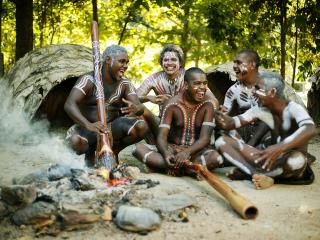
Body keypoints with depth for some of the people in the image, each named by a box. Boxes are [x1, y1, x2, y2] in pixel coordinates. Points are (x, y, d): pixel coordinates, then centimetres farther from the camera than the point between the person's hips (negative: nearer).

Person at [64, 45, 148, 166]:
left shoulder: (125, 84, 1)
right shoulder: (89, 80, -13)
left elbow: (140, 107, -11)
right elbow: (69, 105, -27)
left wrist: (135, 109, -39)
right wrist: (88, 125, -45)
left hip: (113, 128, 3)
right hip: (87, 129, -3)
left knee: (141, 127, -23)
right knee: (75, 140, -36)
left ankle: (114, 150, 6)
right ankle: (90, 153, 3)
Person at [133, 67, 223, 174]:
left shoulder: (208, 104, -8)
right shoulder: (173, 104, -7)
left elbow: (204, 138, -16)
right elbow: (161, 137, -13)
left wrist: (187, 152, -36)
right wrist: (166, 153, -36)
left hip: (196, 151, -1)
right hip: (172, 149, 2)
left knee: (216, 157, -35)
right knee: (139, 148, -24)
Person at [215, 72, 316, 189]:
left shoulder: (293, 108, -18)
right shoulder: (261, 109, 0)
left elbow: (310, 130, -37)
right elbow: (235, 122, 0)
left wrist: (280, 148, -50)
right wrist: (225, 122, -26)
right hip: (271, 159, 5)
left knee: (297, 159, -44)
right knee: (222, 141, -9)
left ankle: (254, 174, -20)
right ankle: (259, 176, -27)